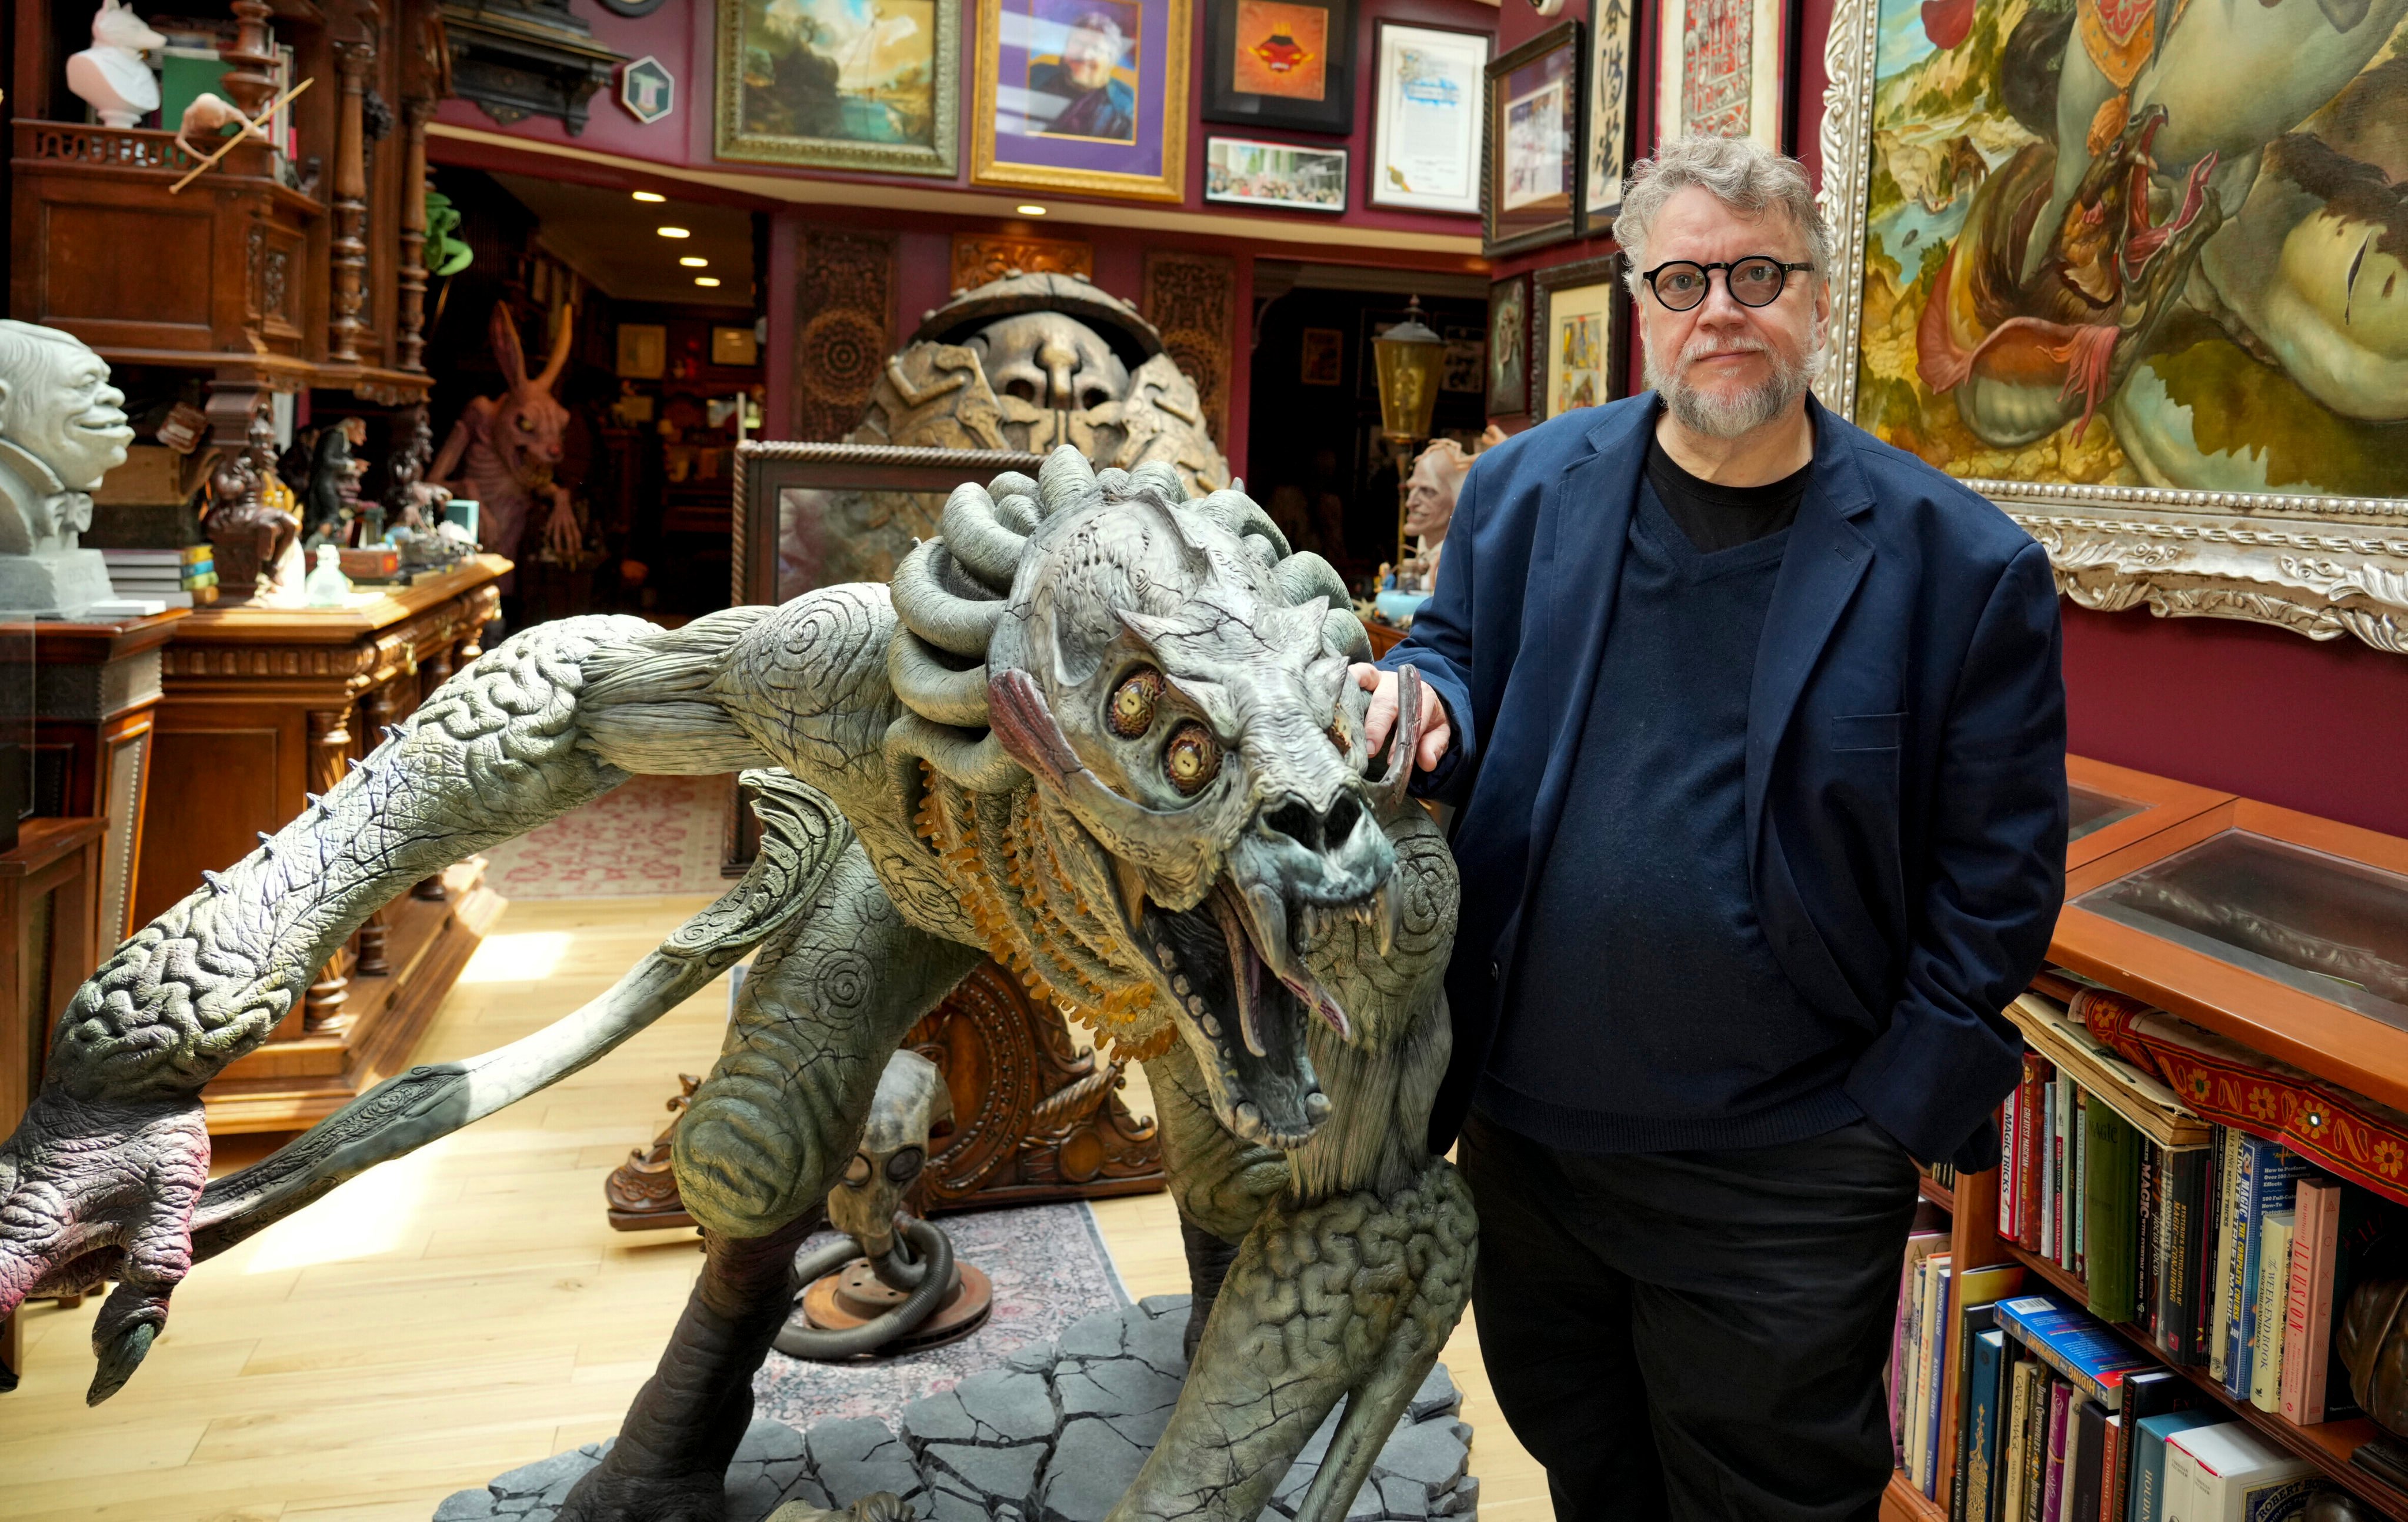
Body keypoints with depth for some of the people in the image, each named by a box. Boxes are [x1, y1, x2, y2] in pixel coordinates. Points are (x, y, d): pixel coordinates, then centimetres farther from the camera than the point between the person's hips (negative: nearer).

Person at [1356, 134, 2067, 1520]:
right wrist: (1425, 701, -11)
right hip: (1525, 1132, 4)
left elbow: (2000, 876, -6)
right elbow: (1460, 655, 13)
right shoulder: (1524, 489, 0)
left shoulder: (1962, 565, -9)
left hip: (1781, 1180, -3)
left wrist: (1897, 1122, -8)